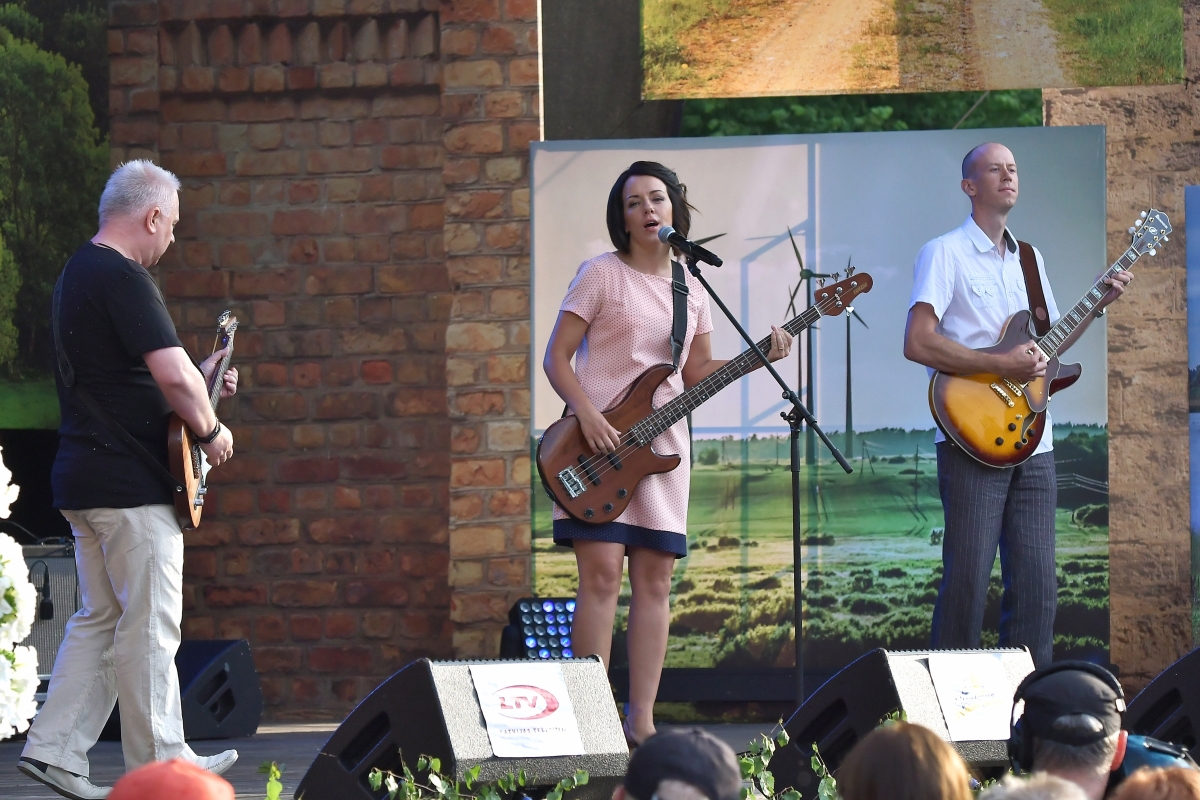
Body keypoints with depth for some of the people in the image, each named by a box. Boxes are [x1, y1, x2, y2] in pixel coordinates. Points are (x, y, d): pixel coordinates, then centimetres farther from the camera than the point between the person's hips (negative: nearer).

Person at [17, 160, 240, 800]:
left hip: (81, 478, 10)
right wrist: (210, 429, -9)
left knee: (100, 619, 13)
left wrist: (199, 381, 22)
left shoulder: (77, 273, 16)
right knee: (150, 625, -2)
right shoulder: (124, 279, -17)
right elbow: (174, 375, -25)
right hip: (130, 483, -10)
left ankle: (54, 748, 8)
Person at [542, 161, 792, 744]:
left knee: (655, 581, 2)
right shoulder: (601, 275, -1)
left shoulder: (691, 289, 15)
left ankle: (641, 719, 3)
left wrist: (760, 357, 4)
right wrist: (587, 416, -17)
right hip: (601, 437, -5)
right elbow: (556, 357, -3)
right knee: (601, 575, -11)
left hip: (662, 443, 5)